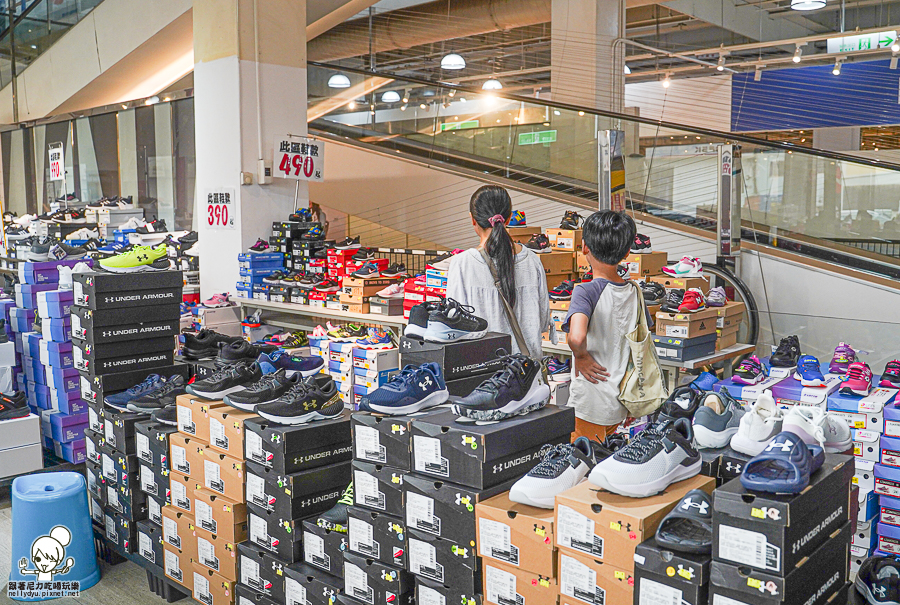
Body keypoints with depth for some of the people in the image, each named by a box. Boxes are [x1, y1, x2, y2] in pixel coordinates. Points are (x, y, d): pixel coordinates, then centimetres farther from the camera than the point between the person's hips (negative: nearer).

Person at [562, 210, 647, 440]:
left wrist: (581, 356, -14)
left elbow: (577, 337, -38)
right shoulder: (634, 292, 2)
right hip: (621, 403, 6)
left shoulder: (586, 291, -18)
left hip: (590, 404, -6)